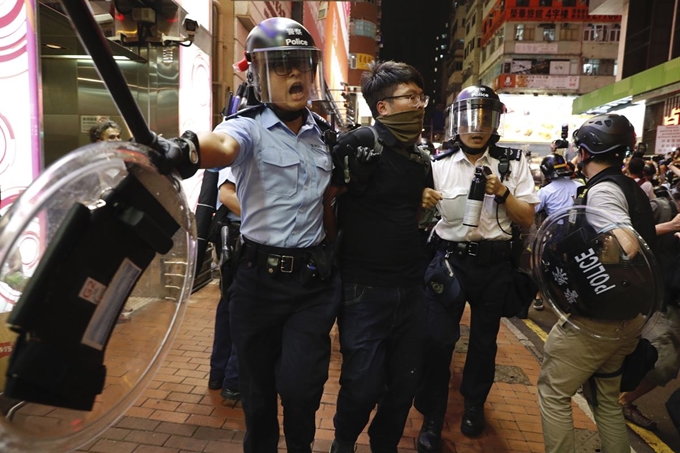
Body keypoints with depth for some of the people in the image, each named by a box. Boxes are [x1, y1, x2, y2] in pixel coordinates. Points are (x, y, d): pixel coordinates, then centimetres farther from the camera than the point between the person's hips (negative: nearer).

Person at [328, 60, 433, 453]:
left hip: (411, 287, 6)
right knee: (363, 383, 3)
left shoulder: (420, 157, 10)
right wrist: (337, 260, -9)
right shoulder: (362, 143, -12)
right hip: (365, 288, -6)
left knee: (405, 381, 15)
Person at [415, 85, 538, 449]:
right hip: (448, 258, -1)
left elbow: (527, 220, -1)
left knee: (484, 338, 17)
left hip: (494, 263, 2)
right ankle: (432, 418, 16)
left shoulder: (513, 163, 0)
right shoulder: (439, 163, -2)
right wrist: (421, 202, -22)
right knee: (437, 340, -4)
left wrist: (502, 192, -16)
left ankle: (474, 404, 42)